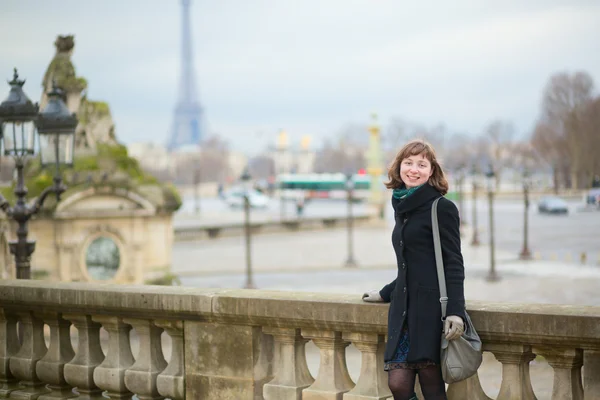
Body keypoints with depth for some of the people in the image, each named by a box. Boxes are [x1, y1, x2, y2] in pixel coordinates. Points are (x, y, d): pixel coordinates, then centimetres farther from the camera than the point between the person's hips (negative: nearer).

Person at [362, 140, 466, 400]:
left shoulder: (442, 208, -4)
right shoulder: (402, 208, 18)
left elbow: (454, 263, -9)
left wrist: (455, 310, -18)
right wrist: (386, 294, 31)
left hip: (432, 307, -7)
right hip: (404, 308, 7)